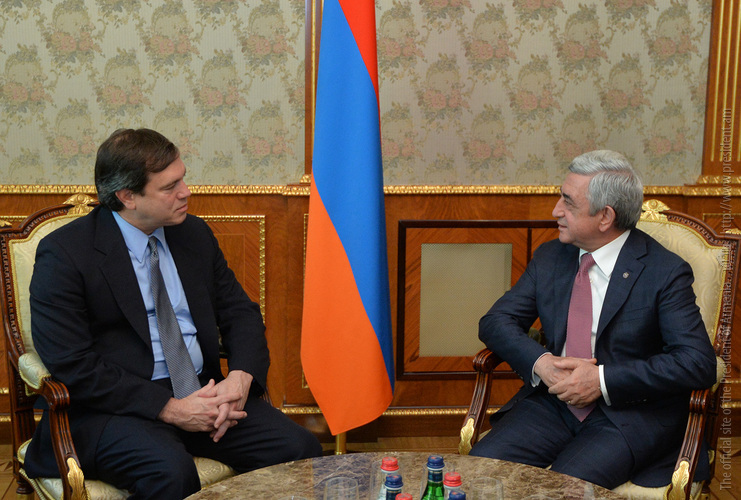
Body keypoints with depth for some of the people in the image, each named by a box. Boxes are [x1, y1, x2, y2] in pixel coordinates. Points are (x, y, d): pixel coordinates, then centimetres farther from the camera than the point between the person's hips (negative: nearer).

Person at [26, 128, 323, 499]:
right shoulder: (64, 253, -8)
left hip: (202, 393, 5)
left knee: (300, 449, -17)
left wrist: (240, 378, -9)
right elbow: (72, 366, -13)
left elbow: (240, 312, 13)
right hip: (115, 408, -5)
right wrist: (169, 409, -18)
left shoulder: (195, 234, 10)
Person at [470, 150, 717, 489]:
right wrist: (540, 363, -14)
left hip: (630, 414, -4)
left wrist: (602, 379, -20)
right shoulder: (550, 257, 8)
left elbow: (698, 363, -14)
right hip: (553, 401, 4)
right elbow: (496, 321, 7)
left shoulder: (665, 273, -7)